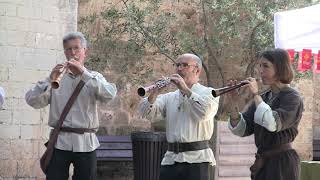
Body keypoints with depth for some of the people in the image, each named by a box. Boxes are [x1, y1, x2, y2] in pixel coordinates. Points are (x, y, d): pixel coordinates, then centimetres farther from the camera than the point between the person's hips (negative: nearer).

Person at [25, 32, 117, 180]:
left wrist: (83, 73, -20)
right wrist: (50, 79, -17)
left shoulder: (94, 78, 9)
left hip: (86, 143, 0)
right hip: (60, 141, 0)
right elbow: (33, 101, -2)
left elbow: (110, 95, -13)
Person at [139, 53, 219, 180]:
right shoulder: (169, 97, 17)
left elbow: (204, 113, -16)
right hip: (170, 159, 4)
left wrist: (186, 89, -12)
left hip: (197, 160, -4)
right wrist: (155, 93, -14)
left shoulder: (208, 93, 5)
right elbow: (146, 113, 3)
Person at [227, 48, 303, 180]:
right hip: (262, 163, 7)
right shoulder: (263, 97, 11)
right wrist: (233, 104, -10)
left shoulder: (292, 98, -9)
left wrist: (256, 95, -18)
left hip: (282, 164, -7)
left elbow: (273, 124, -26)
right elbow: (241, 130, 5)